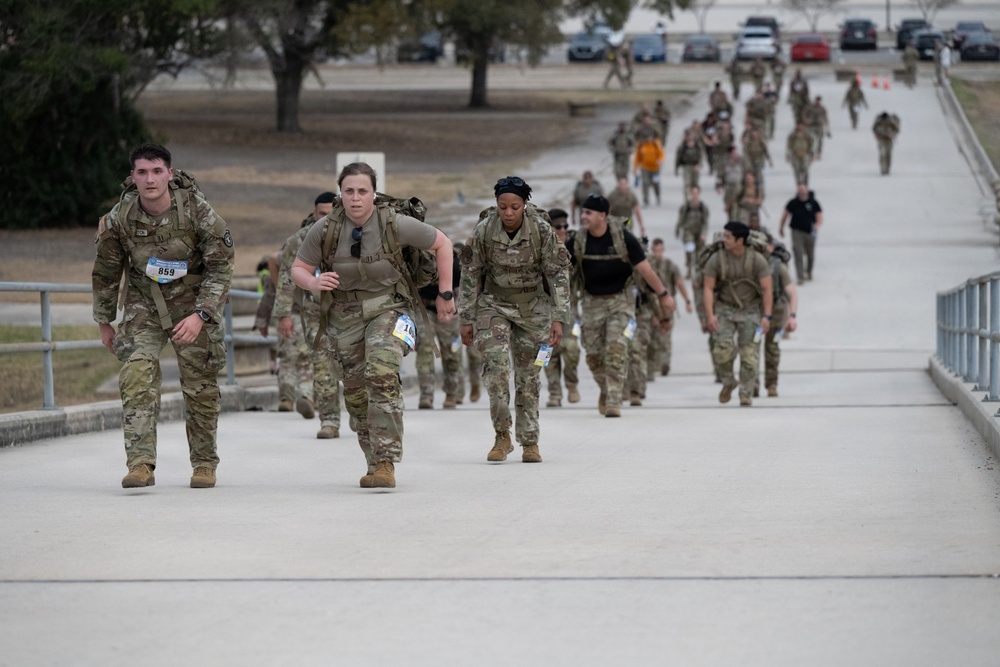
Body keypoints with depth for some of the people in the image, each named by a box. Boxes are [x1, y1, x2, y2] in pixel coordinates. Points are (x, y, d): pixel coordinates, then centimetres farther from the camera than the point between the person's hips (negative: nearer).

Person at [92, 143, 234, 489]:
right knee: (136, 376, -18)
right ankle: (141, 464, -22)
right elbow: (106, 272, 2)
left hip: (193, 303, -1)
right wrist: (105, 322, 9)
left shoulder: (197, 211, -20)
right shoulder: (120, 217, -14)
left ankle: (204, 463, 22)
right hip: (143, 303, 1)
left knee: (200, 386, 3)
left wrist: (200, 315, -24)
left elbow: (221, 267, -14)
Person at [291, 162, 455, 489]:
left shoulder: (394, 224, -15)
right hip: (345, 313, 3)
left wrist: (445, 294, 1)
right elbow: (298, 269, 2)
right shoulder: (325, 230, -11)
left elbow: (442, 244, -1)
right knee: (356, 395, 9)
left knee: (381, 374, -27)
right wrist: (314, 282, -22)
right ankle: (376, 464, 30)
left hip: (387, 308, -3)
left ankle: (385, 463, -27)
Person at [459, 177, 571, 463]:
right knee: (496, 364, -18)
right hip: (494, 303, 0)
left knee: (529, 373, 3)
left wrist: (558, 319, -14)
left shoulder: (542, 230, -16)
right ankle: (502, 436, -9)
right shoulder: (483, 231, -15)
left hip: (533, 305, 0)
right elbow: (470, 274, -3)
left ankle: (529, 442, 13)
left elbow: (558, 274, -9)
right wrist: (467, 319, -1)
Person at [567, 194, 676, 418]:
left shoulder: (622, 238, -13)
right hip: (592, 303, 3)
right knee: (594, 356, 4)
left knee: (616, 350, -17)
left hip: (620, 300, -3)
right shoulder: (578, 242, -7)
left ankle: (613, 402, -14)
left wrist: (663, 294, -5)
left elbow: (644, 267, -8)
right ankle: (606, 390, 33)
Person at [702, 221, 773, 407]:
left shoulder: (757, 260, -8)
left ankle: (746, 394, 4)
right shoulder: (716, 259, -6)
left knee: (749, 354, -6)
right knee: (722, 350, -15)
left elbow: (766, 289, -6)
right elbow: (708, 288, -4)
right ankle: (728, 381, 11)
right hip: (725, 309, 1)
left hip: (750, 310, -1)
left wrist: (766, 316, -12)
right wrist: (710, 315, -13)